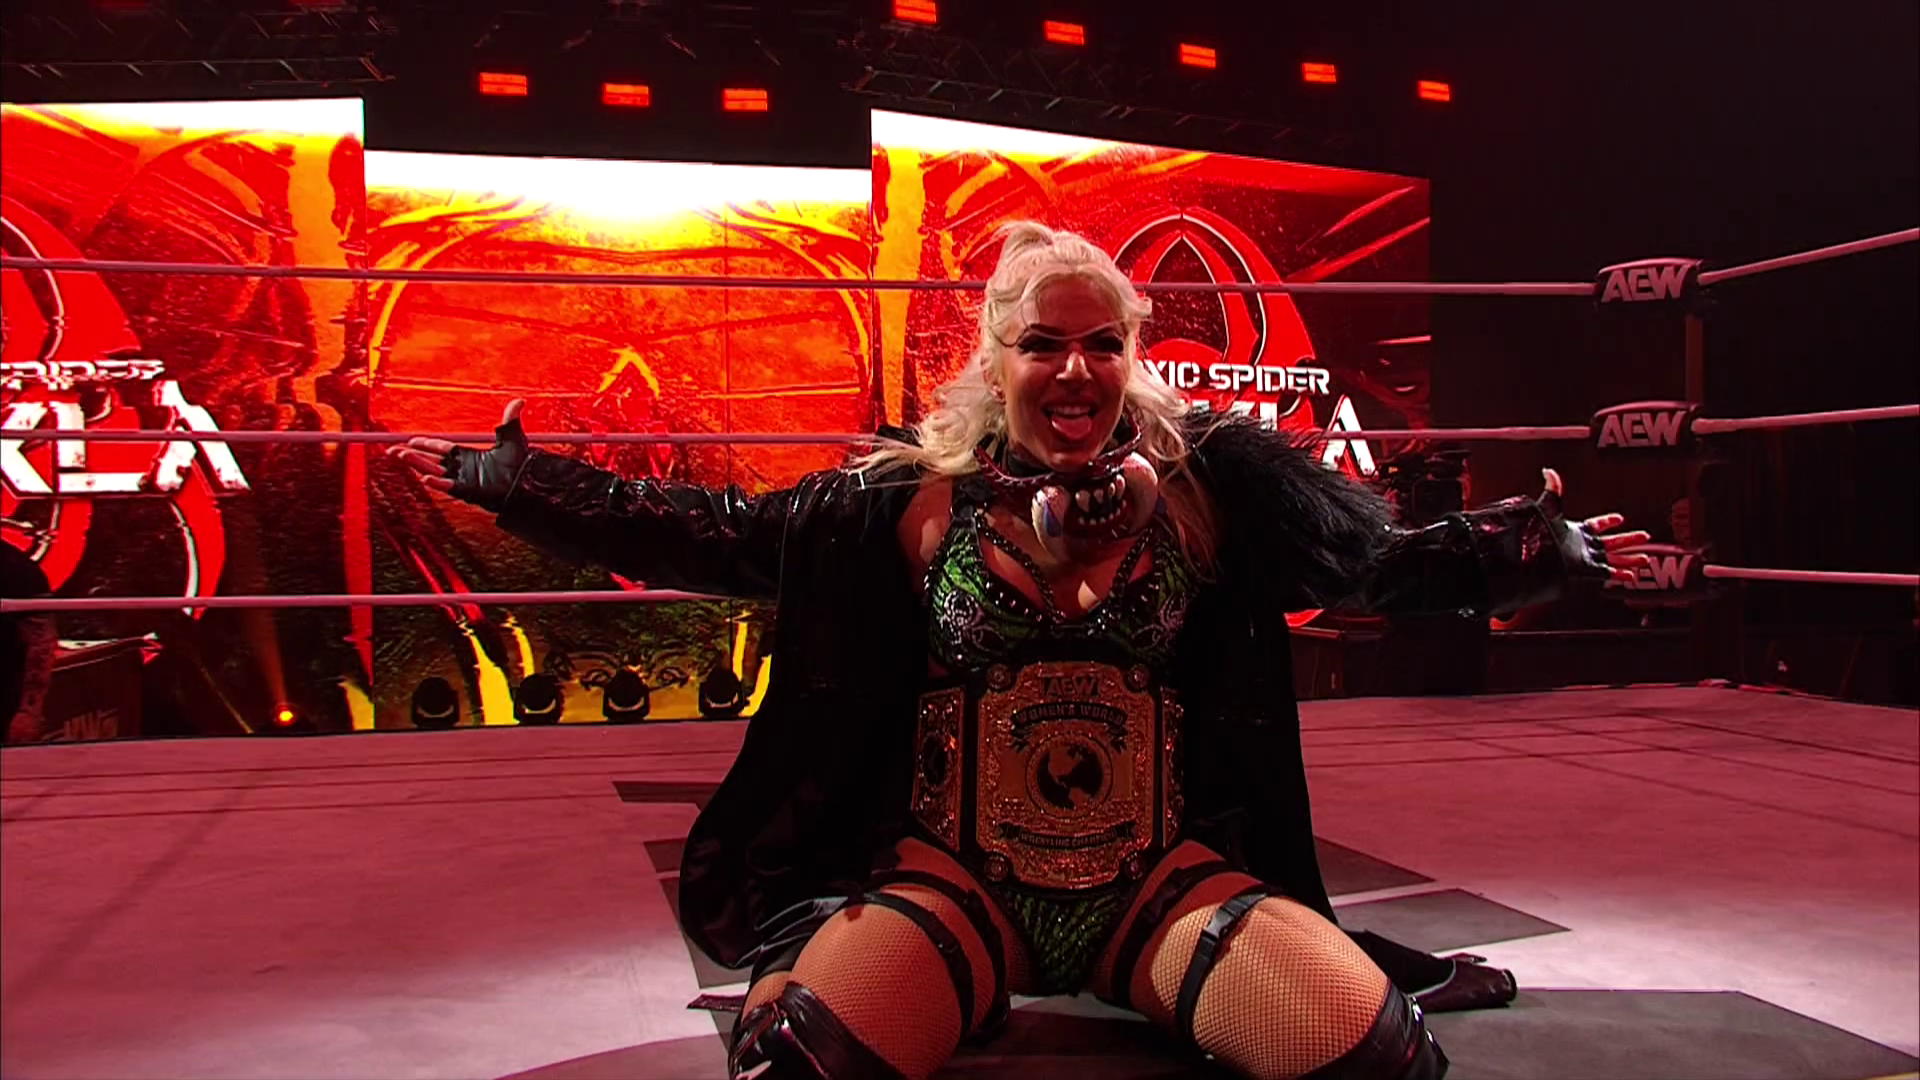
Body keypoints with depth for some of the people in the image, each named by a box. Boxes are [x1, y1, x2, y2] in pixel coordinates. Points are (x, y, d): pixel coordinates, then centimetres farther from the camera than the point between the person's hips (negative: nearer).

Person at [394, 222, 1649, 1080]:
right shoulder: (914, 500, 3)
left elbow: (1389, 556, 6)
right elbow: (710, 537, 5)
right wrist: (512, 480, 5)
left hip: (1165, 880, 2)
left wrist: (1543, 546, -2)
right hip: (956, 880, -1)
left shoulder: (1206, 484, 4)